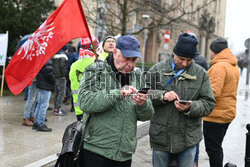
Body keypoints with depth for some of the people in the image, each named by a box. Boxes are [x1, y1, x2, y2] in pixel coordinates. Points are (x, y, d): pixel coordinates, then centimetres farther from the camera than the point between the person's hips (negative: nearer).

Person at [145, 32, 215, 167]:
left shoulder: (201, 74, 3)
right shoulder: (157, 70, 1)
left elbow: (208, 103, 1)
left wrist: (190, 107, -18)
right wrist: (162, 95, -19)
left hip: (188, 139, 0)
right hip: (160, 137, 0)